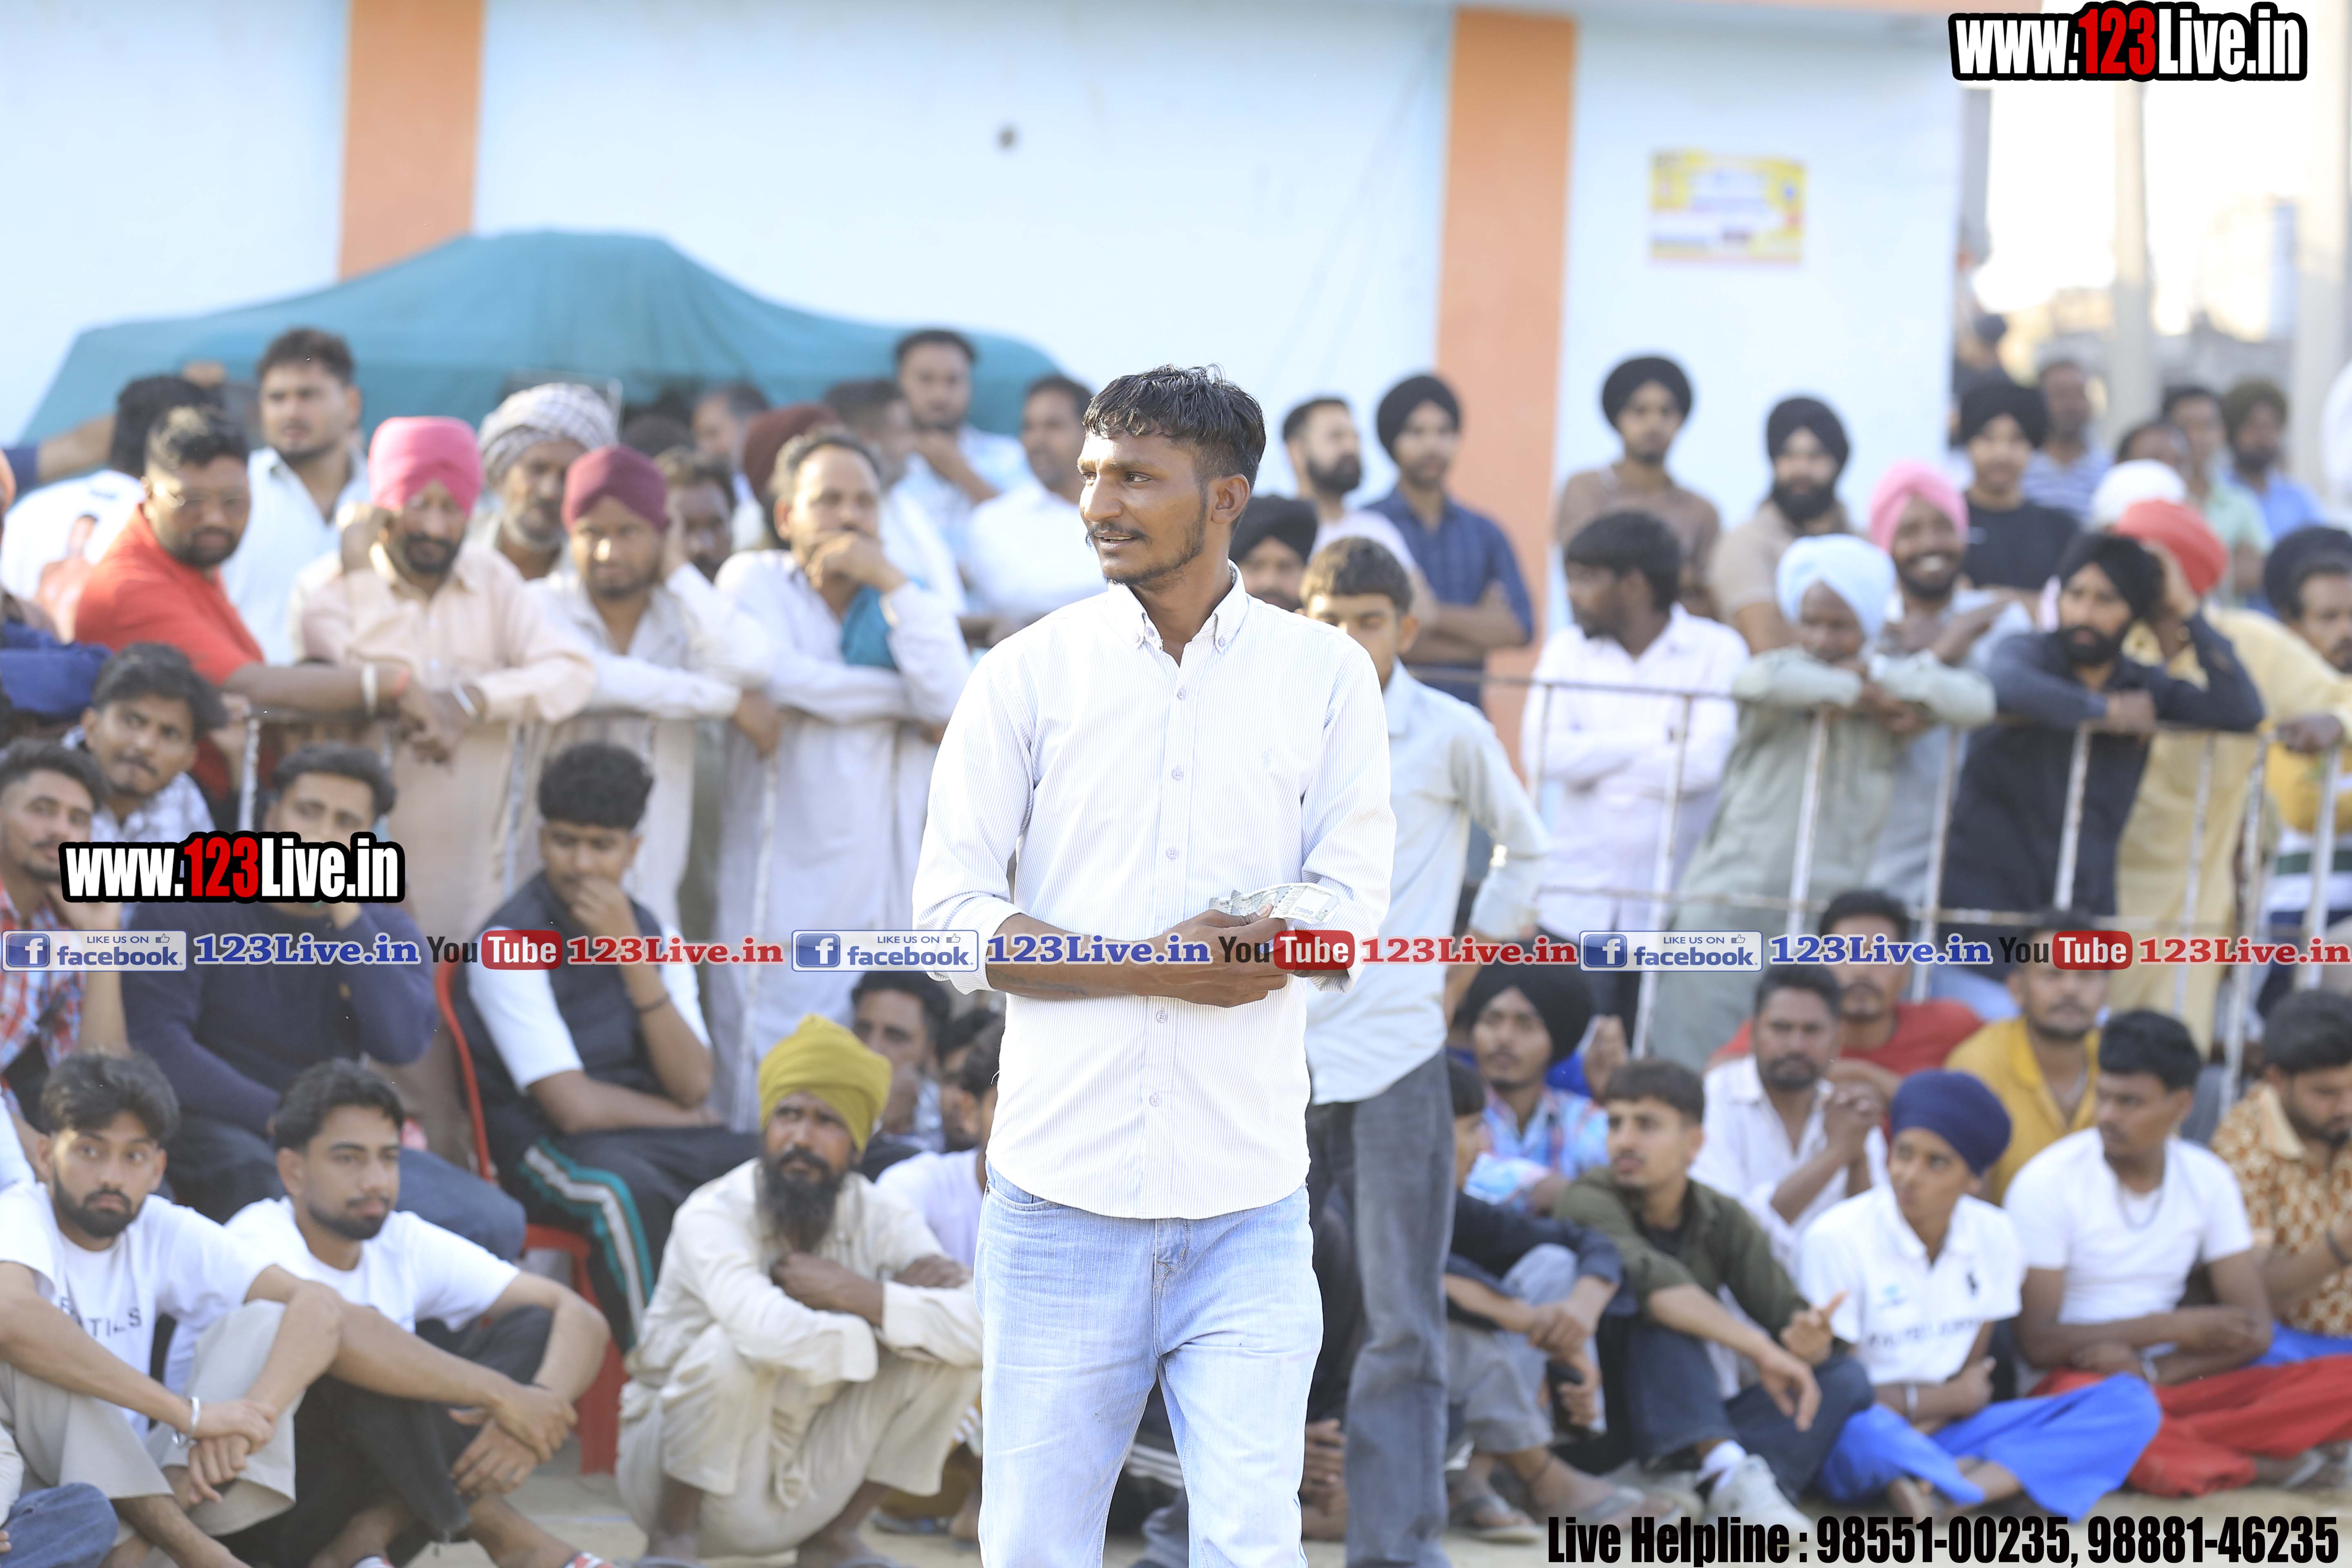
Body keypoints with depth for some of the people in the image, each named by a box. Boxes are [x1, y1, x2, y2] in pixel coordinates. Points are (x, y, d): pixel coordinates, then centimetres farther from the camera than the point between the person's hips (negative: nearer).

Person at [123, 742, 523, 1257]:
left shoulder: (385, 930, 11)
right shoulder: (193, 908, -3)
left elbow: (402, 1045, -9)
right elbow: (155, 1044, -15)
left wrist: (346, 915, -14)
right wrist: (282, 1117, -20)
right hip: (220, 1128, -4)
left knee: (494, 1223, -17)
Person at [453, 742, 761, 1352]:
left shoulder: (652, 934, 8)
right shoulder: (512, 942, -10)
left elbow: (693, 1086, -5)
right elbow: (573, 1106, -17)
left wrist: (632, 955, -13)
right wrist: (682, 1117, -1)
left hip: (660, 1141, 6)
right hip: (545, 1144, -6)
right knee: (629, 1188, -38)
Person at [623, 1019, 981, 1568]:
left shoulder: (881, 1222, -6)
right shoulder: (714, 1217, -20)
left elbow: (976, 1331, -22)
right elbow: (772, 1333, -42)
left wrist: (854, 1293, -28)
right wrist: (894, 1310, -24)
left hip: (807, 1489, 5)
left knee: (947, 1353, -12)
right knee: (734, 1347, -34)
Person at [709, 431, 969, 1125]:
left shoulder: (910, 606, 15)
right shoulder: (755, 580, 7)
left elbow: (953, 701, -4)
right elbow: (778, 677, -13)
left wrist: (889, 581, -6)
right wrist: (909, 704, 0)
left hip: (886, 907, 3)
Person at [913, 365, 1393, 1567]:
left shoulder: (1325, 675, 7)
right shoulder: (1029, 675, 4)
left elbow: (1351, 913, 3)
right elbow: (949, 914, -2)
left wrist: (1278, 941, -19)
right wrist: (1157, 966, -14)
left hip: (1248, 1196, 0)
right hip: (1062, 1184, 0)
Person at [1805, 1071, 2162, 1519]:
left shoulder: (1994, 1235, 4)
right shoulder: (1837, 1239, -11)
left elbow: (1974, 1376, 7)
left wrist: (1929, 1422, -14)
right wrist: (1950, 1399, -1)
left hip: (1944, 1432, 6)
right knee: (1867, 1430, -44)